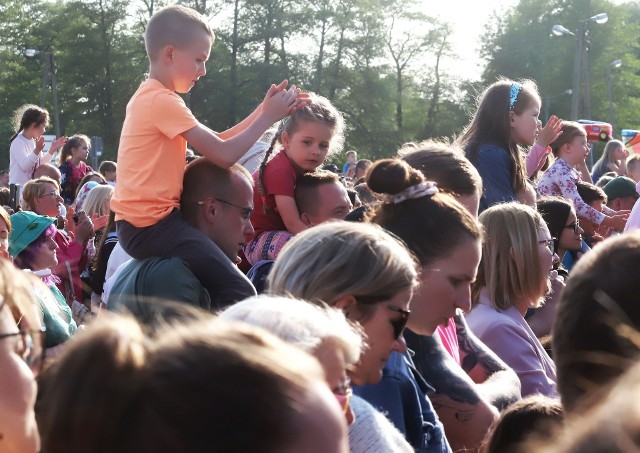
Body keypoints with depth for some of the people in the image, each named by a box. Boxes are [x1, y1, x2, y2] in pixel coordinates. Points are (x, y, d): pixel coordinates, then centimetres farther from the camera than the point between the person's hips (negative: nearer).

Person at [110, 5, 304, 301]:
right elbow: (224, 155, -18)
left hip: (143, 222, 11)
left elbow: (215, 143, 15)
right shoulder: (162, 100, -16)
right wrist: (268, 117, -7)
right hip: (152, 225, -11)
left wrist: (263, 111, 7)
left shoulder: (151, 97, 17)